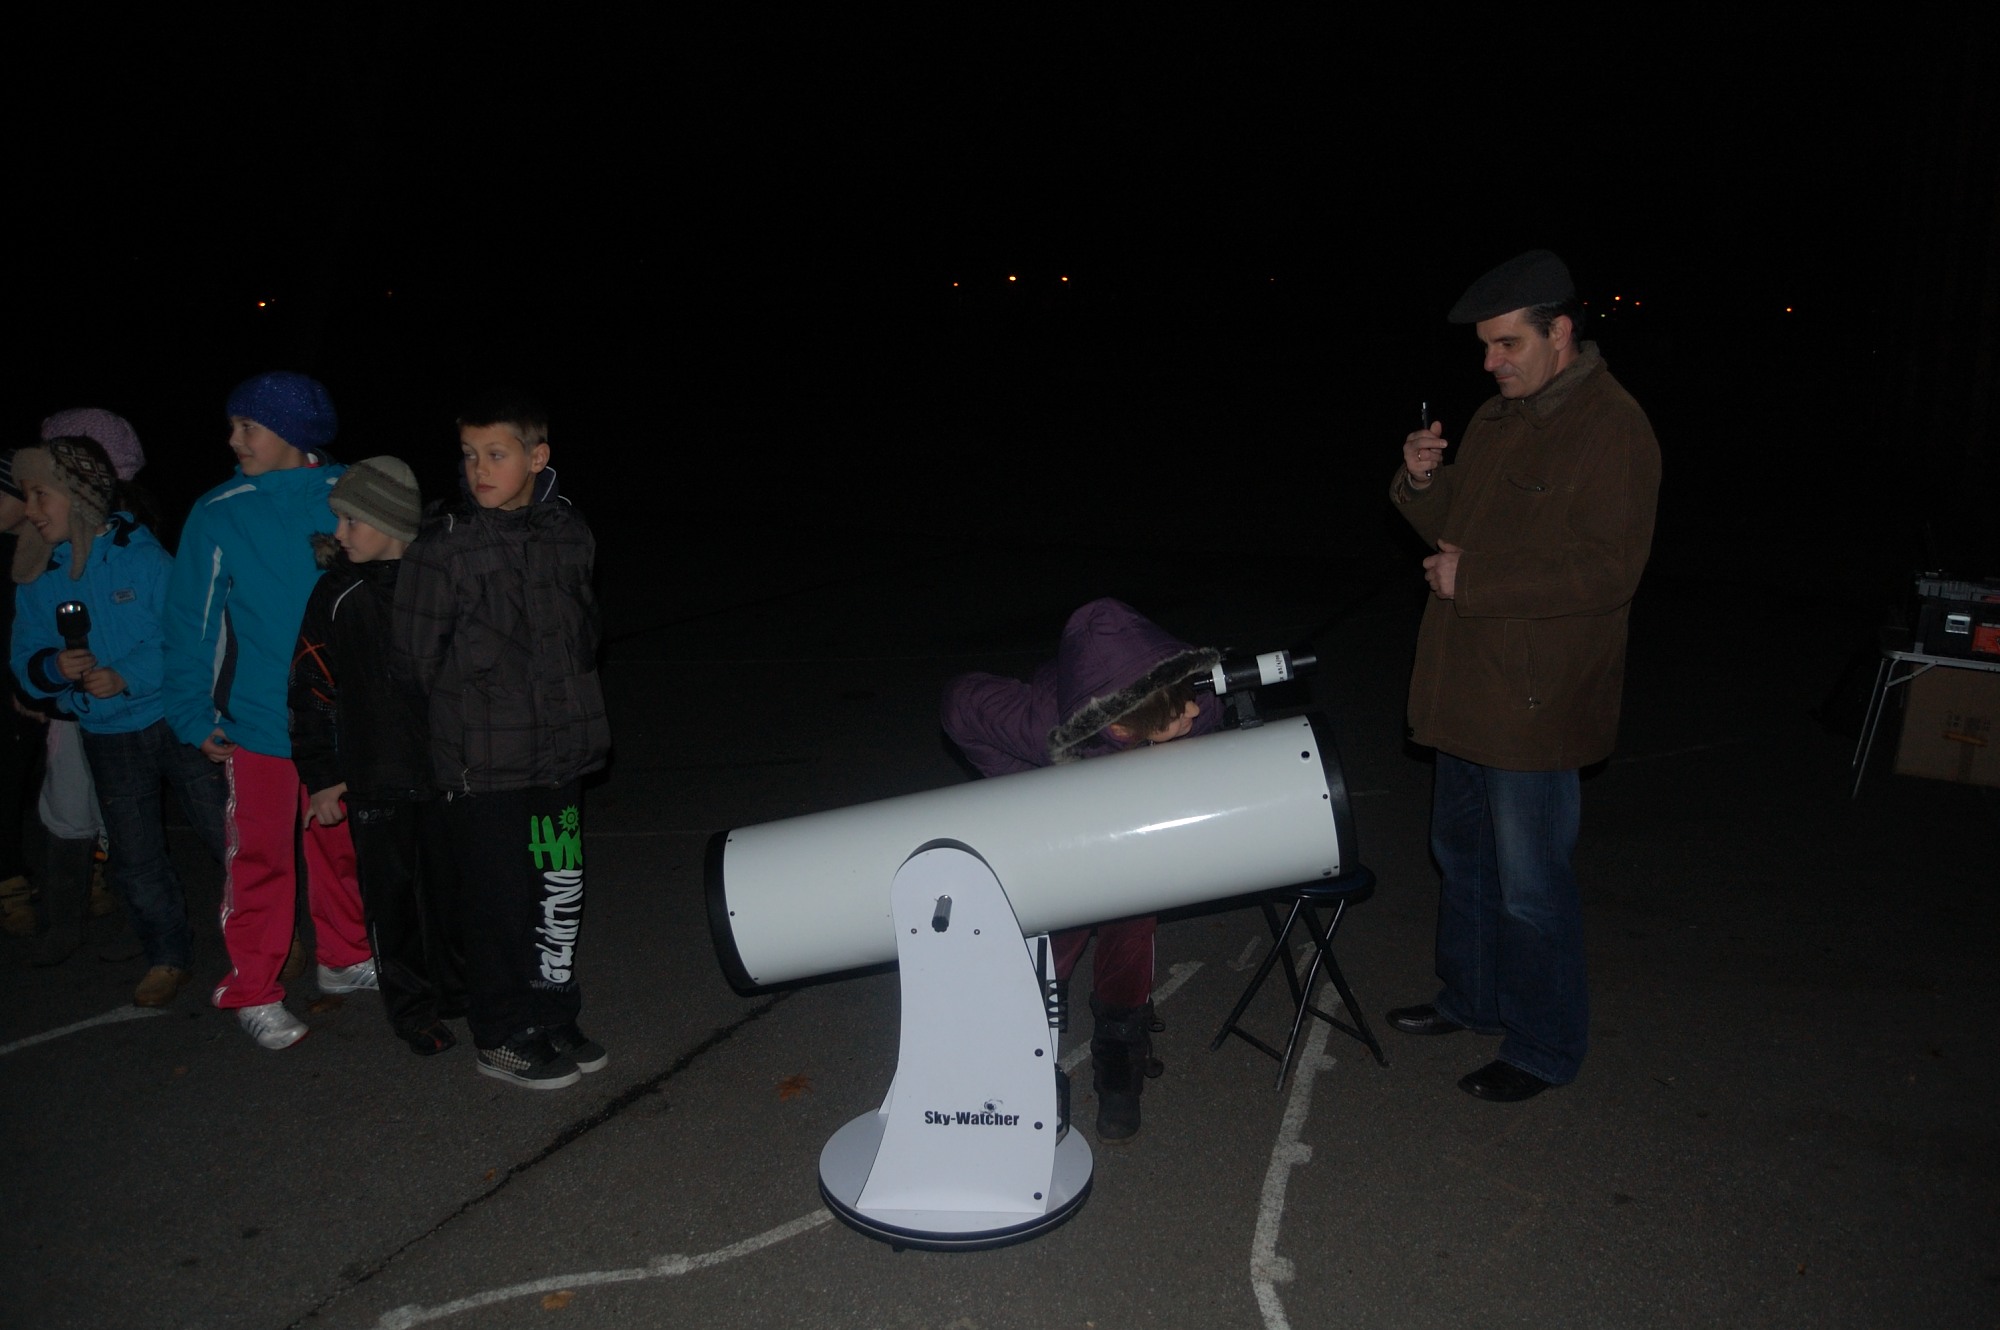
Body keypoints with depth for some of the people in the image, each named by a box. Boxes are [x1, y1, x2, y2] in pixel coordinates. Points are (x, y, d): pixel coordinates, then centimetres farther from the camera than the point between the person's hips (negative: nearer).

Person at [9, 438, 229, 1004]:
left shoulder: (140, 554, -11)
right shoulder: (36, 578, 1)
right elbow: (26, 660, 5)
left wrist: (126, 676, -23)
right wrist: (54, 668, -17)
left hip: (175, 719, -4)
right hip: (108, 739, 4)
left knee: (225, 834, 2)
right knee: (134, 859, 11)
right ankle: (167, 958, 29)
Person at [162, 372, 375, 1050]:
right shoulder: (220, 514, -5)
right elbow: (191, 622, -2)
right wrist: (194, 717, -3)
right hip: (260, 719, -2)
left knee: (342, 841, 15)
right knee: (260, 854, 2)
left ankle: (344, 958, 34)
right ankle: (253, 992, 17)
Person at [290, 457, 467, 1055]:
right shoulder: (339, 595, -3)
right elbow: (312, 688, 0)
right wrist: (319, 775, -1)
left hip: (442, 769, 1)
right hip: (375, 777, -1)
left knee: (448, 884, 10)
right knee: (391, 896, 4)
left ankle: (454, 986, 29)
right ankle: (412, 1009, 19)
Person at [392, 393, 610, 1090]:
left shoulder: (570, 535, 4)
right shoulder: (442, 548, -10)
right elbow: (418, 655, -4)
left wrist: (566, 699, 11)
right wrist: (480, 688, 1)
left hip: (562, 748, 5)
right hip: (484, 762, -5)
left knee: (560, 887, 12)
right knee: (501, 901, 2)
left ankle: (551, 1018, 30)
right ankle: (502, 1038, 19)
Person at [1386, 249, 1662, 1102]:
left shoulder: (1612, 430, -16)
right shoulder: (1497, 418, 12)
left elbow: (1607, 570, -23)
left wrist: (1472, 581, -21)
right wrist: (1423, 482, -1)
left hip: (1536, 702, -9)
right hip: (1468, 687, 9)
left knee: (1530, 886, 2)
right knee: (1461, 853, 21)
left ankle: (1545, 1047, 20)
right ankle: (1471, 998, 40)